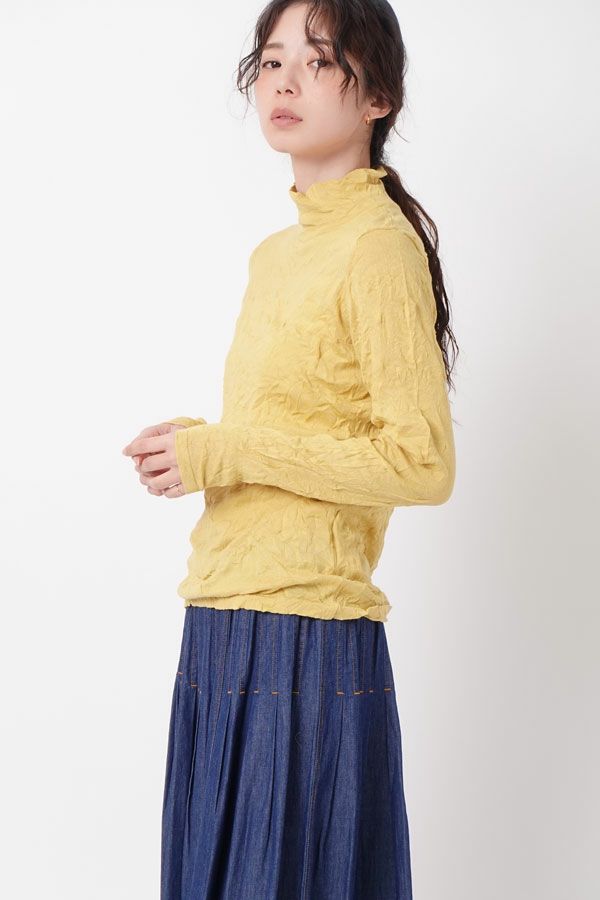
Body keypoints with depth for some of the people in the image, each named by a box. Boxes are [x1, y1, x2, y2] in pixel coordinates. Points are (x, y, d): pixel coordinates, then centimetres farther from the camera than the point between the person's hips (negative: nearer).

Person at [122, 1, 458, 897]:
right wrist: (200, 444, 4)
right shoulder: (277, 251, 15)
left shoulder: (379, 244, -10)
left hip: (307, 646, -8)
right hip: (225, 630, 8)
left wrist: (225, 452, -14)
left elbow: (422, 462, -16)